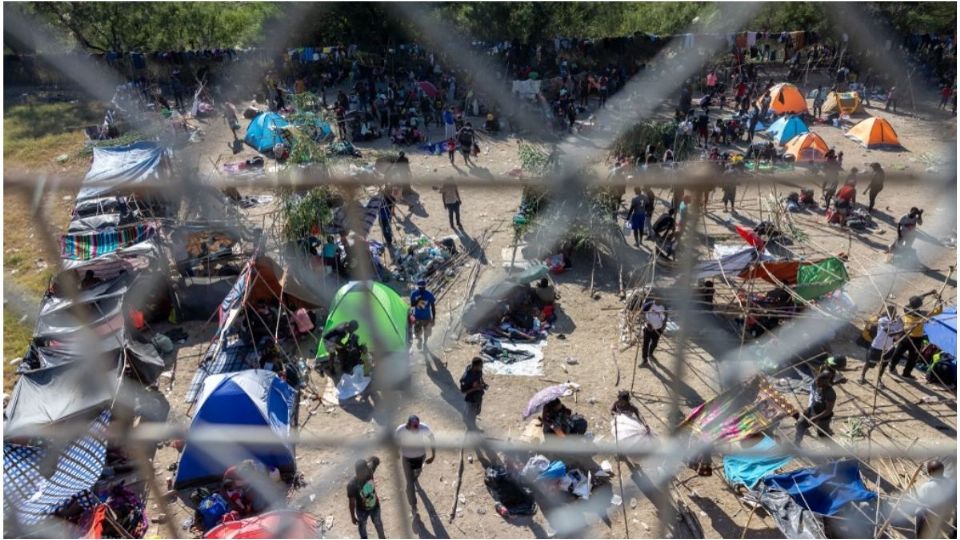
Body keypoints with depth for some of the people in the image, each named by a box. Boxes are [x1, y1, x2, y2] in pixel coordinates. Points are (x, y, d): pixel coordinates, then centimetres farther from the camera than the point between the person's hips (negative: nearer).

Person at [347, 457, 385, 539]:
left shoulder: (368, 472, -27)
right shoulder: (352, 485, -37)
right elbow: (352, 503, -22)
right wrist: (353, 517, -10)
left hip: (375, 506, 4)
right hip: (362, 510, -3)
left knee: (378, 524, 30)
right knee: (362, 526, 28)